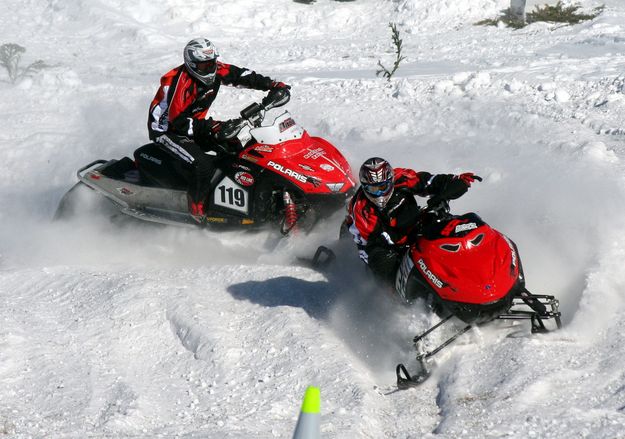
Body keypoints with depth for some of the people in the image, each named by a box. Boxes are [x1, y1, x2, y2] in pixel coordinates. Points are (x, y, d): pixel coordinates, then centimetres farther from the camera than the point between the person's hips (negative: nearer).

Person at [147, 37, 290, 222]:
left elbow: (241, 75, 3)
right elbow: (178, 121, -32)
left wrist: (273, 85, -6)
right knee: (203, 163, -28)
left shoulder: (215, 70, -8)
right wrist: (212, 127, -40)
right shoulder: (178, 82, -29)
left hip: (195, 125, 9)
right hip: (165, 130, -9)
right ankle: (196, 208, -14)